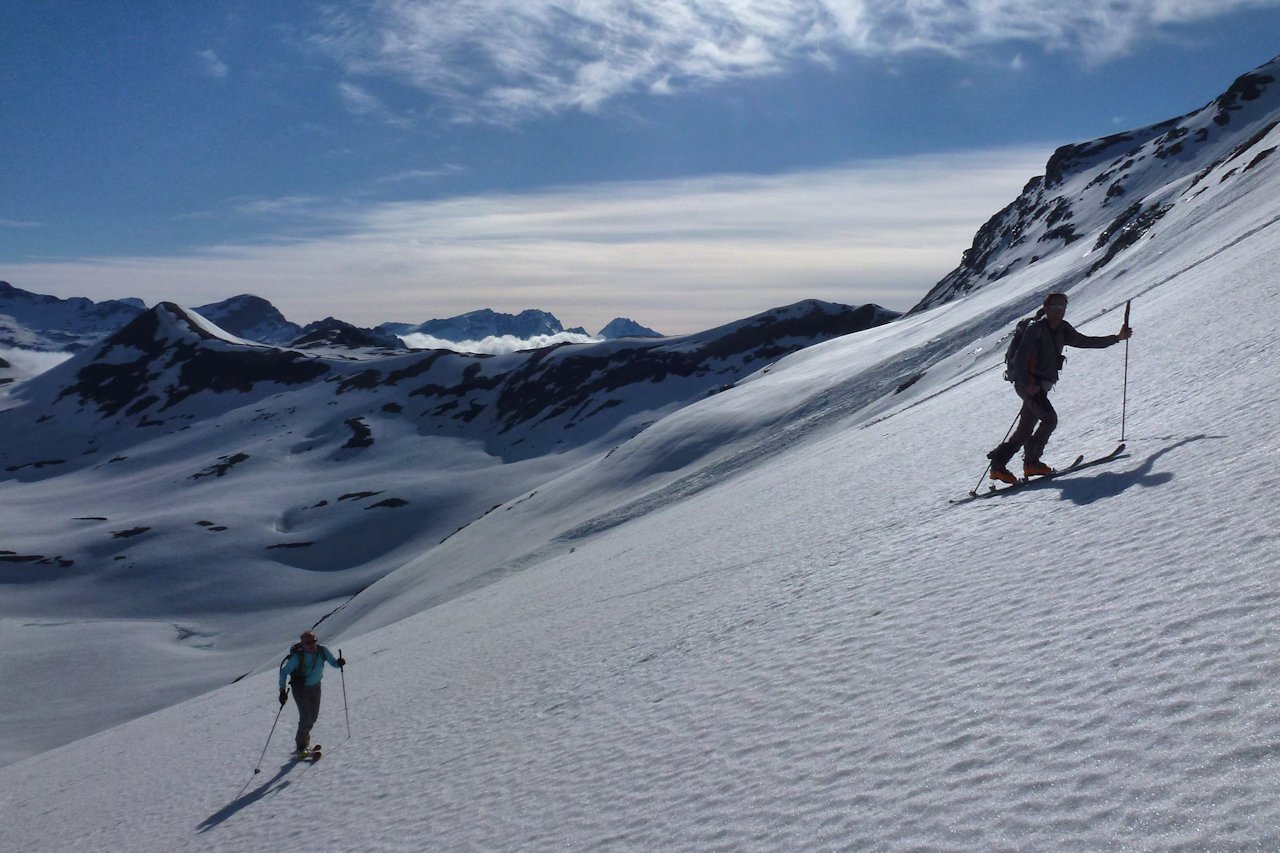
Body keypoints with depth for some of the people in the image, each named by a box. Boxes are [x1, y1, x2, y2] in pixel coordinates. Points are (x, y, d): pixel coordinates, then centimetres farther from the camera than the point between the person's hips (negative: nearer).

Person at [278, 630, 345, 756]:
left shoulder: (322, 651, -18)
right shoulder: (298, 656, -27)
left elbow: (334, 663, -10)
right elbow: (284, 671, -17)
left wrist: (339, 662, -33)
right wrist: (282, 690, -22)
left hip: (315, 687, 4)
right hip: (300, 689, -4)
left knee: (313, 716, 13)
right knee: (305, 716, -12)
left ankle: (303, 738, 39)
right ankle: (301, 746, 7)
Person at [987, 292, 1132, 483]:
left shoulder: (1062, 330, 11)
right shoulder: (1036, 329, -12)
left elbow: (1086, 342, 19)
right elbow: (1020, 357, -17)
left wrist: (1117, 338, 15)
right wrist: (1027, 384, -26)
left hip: (1040, 386, 8)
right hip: (1028, 384, -8)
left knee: (1025, 430, 7)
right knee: (1050, 419, -16)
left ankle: (998, 465, 10)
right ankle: (1031, 462, -7)